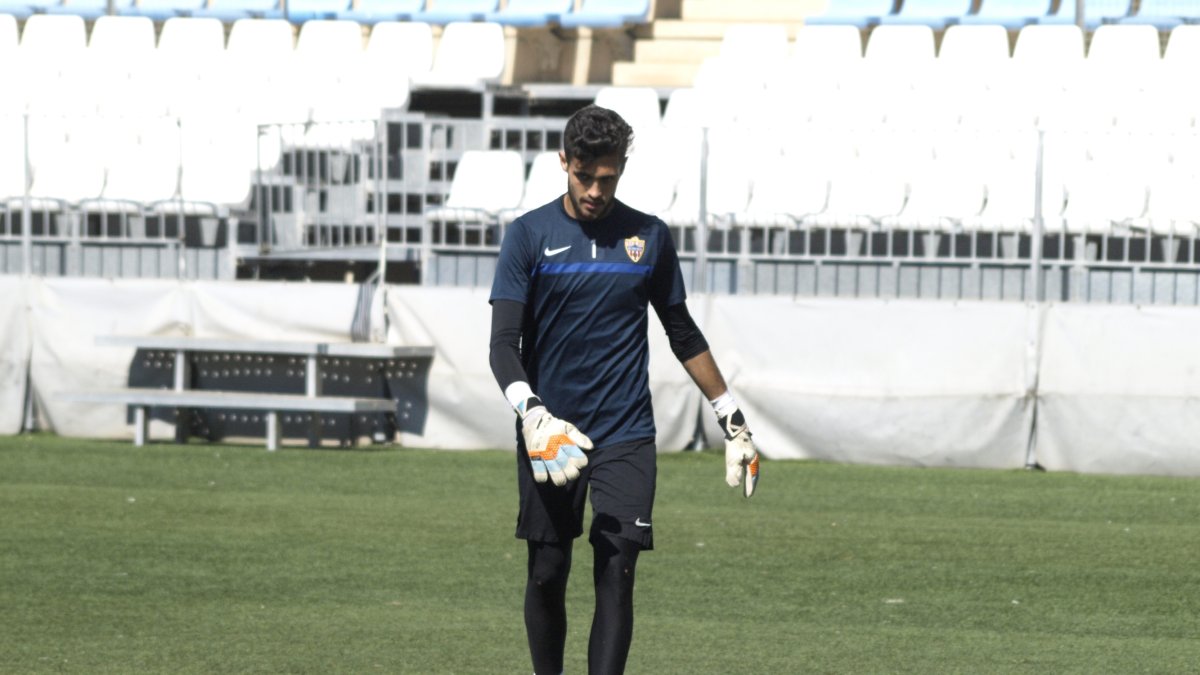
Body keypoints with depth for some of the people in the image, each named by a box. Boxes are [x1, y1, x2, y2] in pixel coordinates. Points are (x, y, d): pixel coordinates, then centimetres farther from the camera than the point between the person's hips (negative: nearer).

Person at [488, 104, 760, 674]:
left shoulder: (649, 237, 6)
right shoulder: (529, 235, -1)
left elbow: (683, 334, 17)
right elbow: (504, 343, -7)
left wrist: (732, 420, 15)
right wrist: (531, 413, -25)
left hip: (626, 435, 0)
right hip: (550, 436, 0)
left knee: (617, 574, -10)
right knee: (546, 575, 5)